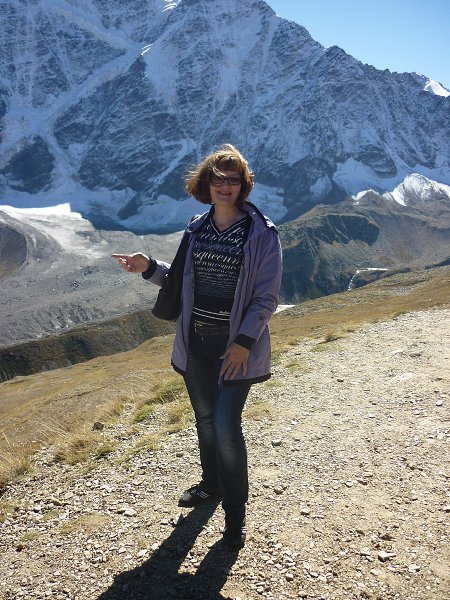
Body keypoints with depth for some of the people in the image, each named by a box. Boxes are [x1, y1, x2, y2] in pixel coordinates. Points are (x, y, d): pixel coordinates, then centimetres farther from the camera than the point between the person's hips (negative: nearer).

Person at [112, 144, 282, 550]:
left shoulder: (262, 233, -9)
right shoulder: (197, 229, 7)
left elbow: (267, 297, -10)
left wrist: (244, 342, -17)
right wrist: (150, 268, 0)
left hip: (237, 345, -5)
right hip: (196, 341, 5)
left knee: (226, 423, -9)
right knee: (205, 418, 18)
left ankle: (235, 512, 14)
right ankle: (212, 483, 43)